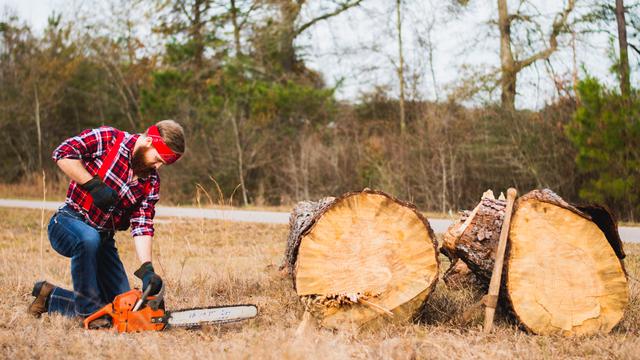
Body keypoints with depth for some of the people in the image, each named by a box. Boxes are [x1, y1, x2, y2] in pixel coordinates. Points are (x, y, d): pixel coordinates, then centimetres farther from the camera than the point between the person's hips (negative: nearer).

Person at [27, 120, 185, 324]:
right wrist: (94, 184, -24)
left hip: (103, 239, 6)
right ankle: (88, 310, -24)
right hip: (67, 222, -6)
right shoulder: (107, 139, -13)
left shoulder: (151, 182, 0)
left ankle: (51, 298, 18)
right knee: (89, 238, -41)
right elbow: (63, 154, -20)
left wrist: (147, 269, -22)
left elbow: (142, 226, -8)